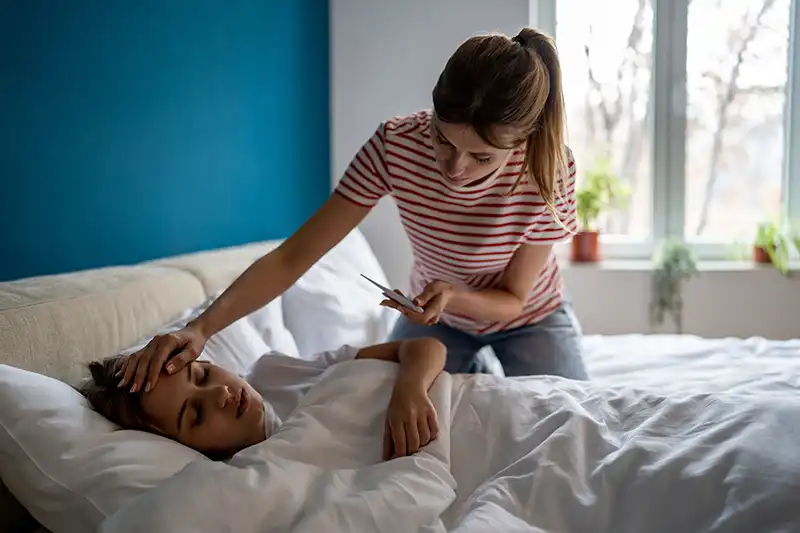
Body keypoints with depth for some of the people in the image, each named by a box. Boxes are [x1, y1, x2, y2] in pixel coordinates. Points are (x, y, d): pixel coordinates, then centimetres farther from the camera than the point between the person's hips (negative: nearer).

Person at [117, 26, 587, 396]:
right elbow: (292, 257, -30)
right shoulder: (396, 144, -31)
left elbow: (512, 300, -19)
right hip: (434, 313, 1)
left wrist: (454, 296, -41)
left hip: (525, 318, -1)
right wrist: (200, 329, -42)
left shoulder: (549, 170, -32)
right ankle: (469, 374, 24)